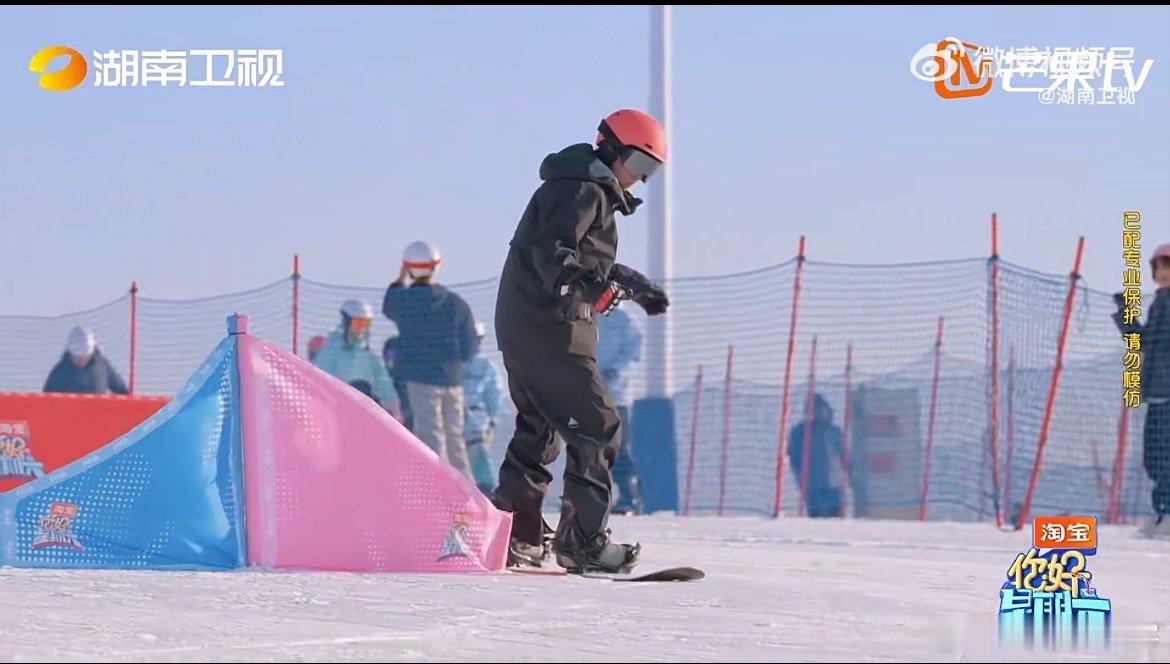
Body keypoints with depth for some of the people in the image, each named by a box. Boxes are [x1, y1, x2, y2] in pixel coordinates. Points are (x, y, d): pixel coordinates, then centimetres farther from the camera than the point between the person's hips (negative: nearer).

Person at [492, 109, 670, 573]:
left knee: (539, 429, 19)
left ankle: (516, 534, 22)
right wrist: (572, 277, -45)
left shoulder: (593, 190, 21)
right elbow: (552, 247, -27)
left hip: (520, 326, 11)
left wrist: (634, 284, 43)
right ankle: (583, 541, -12)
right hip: (550, 329, -11)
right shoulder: (585, 190, -11)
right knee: (596, 428, -10)